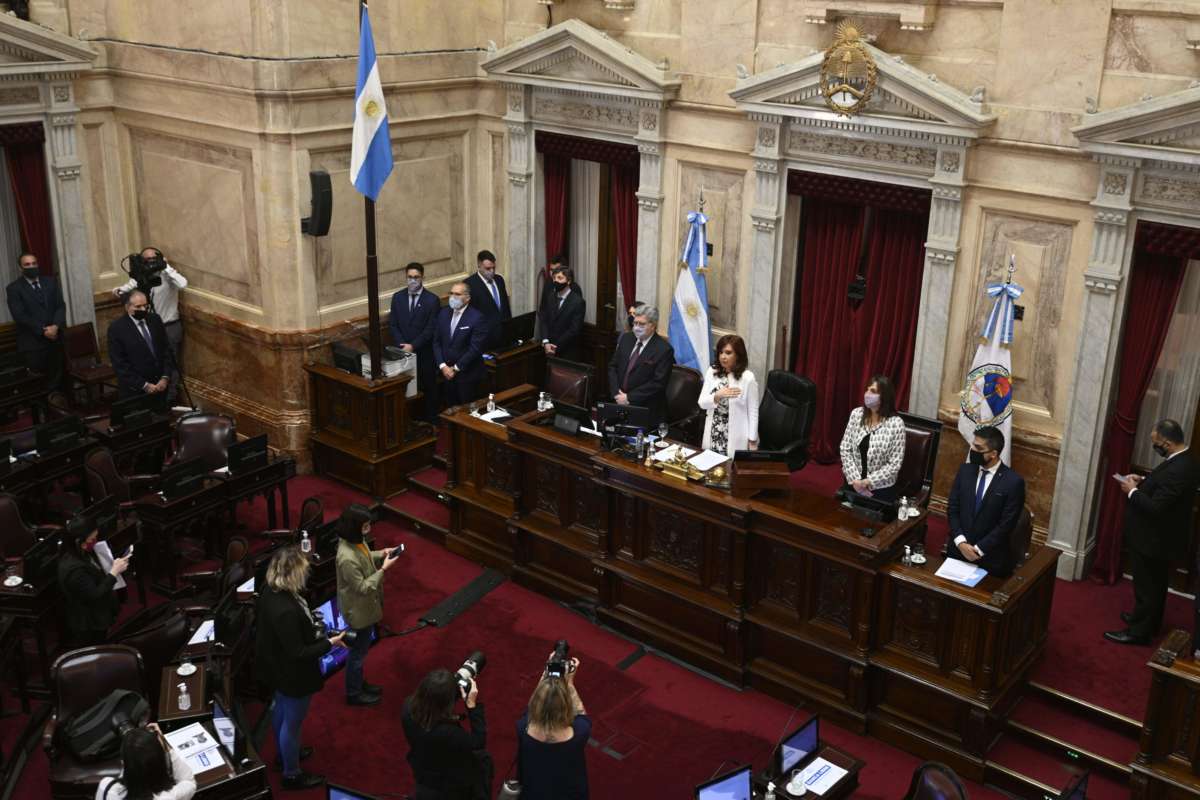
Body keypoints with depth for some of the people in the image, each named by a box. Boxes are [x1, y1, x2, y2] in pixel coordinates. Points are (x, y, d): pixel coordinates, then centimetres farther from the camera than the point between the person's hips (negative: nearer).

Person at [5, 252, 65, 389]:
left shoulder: (51, 281, 11)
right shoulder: (14, 288, -1)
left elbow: (61, 306, 4)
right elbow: (19, 316, -10)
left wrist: (56, 326, -13)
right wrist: (42, 331, -15)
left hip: (56, 338, 3)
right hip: (32, 342, -3)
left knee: (57, 377, 2)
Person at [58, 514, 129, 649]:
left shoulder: (83, 554, -5)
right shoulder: (74, 569, -36)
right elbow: (95, 596, -30)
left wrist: (113, 567, 2)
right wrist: (114, 572, -29)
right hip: (86, 627, -9)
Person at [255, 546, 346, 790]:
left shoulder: (270, 592, -13)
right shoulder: (287, 611, -40)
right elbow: (297, 654, -31)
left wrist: (310, 629, 8)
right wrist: (329, 643, -21)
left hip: (275, 665, 9)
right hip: (292, 675, -9)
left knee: (280, 710, 30)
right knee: (292, 722, 14)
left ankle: (286, 752, 56)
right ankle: (292, 774, 37)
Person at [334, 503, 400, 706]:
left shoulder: (356, 541, -10)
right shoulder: (347, 558, -37)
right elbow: (362, 587, -28)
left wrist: (381, 554, -4)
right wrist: (383, 569, -27)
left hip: (365, 606, 9)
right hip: (359, 611, -9)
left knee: (361, 649, 27)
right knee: (358, 651, 13)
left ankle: (359, 683, 48)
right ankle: (353, 694, 34)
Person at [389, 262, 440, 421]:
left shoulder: (432, 300, -7)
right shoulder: (397, 297, 4)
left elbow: (431, 329, -10)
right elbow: (393, 325, 4)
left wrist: (413, 346, -15)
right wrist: (402, 345, -9)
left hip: (425, 352, -2)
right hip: (403, 351, 3)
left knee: (428, 388, 8)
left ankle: (429, 422, 18)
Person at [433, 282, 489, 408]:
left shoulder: (477, 318, -14)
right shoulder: (443, 313, 4)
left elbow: (475, 349, -17)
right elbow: (436, 342, 6)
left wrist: (456, 368, -14)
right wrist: (442, 366, -6)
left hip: (467, 374, -5)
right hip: (447, 372, 5)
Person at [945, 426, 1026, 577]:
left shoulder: (1013, 482, -13)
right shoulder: (965, 470, 1)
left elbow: (1006, 525, -13)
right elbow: (952, 509, 1)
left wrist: (978, 549, -14)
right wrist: (960, 542, -11)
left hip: (991, 557, -4)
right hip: (958, 550, 4)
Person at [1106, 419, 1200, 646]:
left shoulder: (1178, 469, -31)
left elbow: (1155, 507, -31)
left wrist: (1132, 491, -18)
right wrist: (1143, 481, 4)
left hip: (1154, 540, -10)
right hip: (1161, 537, 10)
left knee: (1146, 587, 5)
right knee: (1155, 584, 25)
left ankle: (1139, 632, 18)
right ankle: (1148, 620, 41)